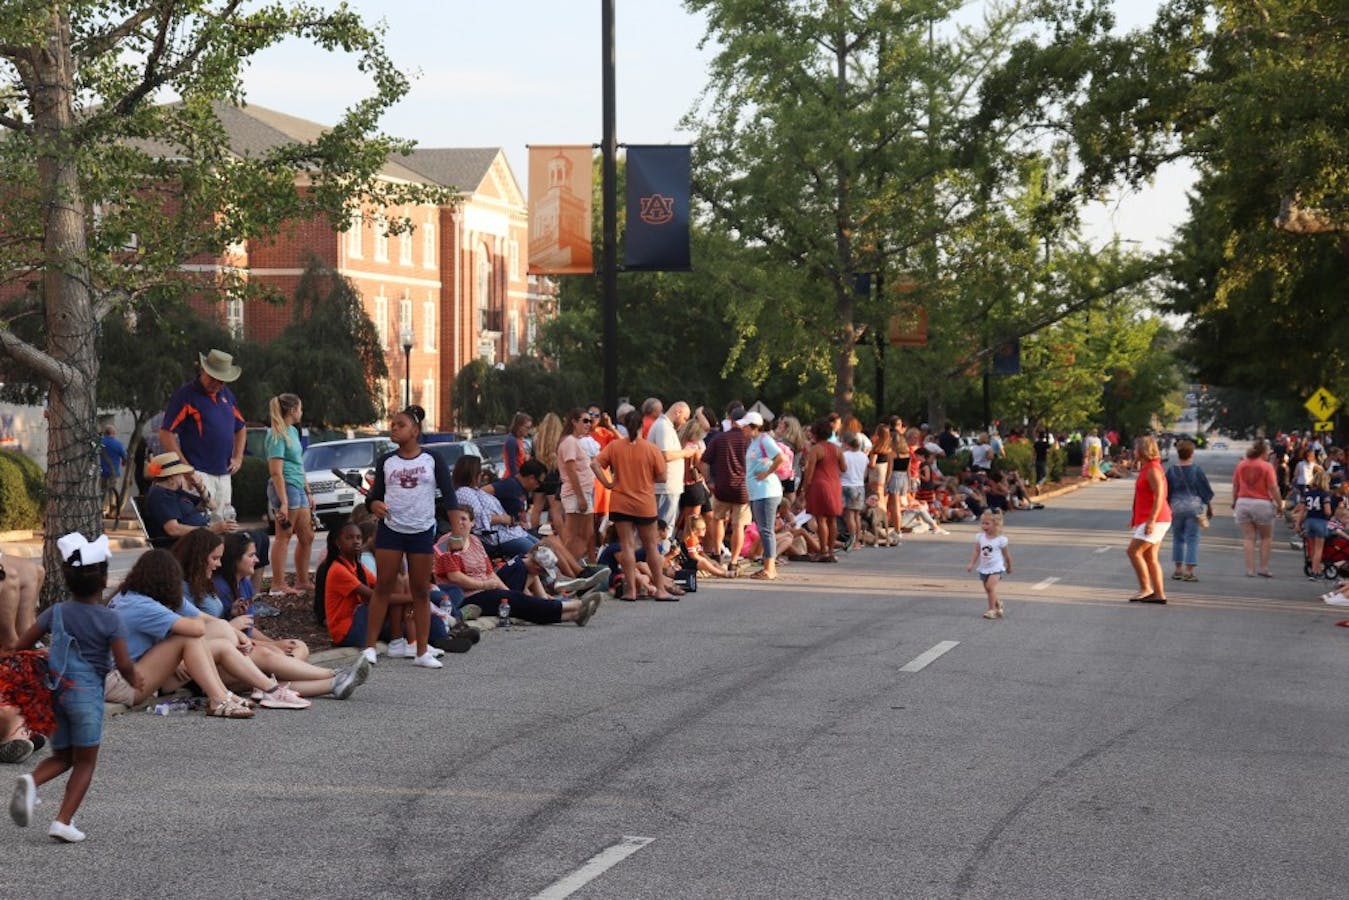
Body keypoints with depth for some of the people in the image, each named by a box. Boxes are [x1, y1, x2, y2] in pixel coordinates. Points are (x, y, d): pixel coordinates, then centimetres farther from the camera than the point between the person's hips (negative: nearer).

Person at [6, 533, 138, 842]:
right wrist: (134, 680, 10)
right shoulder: (110, 619, -8)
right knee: (85, 762, 8)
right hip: (87, 693, -4)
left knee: (61, 756, 18)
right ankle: (64, 821, -2)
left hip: (55, 689, 4)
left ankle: (31, 781, -13)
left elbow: (21, 645, 5)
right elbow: (123, 664, -11)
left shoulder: (56, 612, 4)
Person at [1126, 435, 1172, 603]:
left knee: (1134, 551, -12)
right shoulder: (1147, 468, 17)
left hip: (1155, 520, -10)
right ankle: (1159, 594, 6)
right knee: (1150, 557, 8)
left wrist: (1151, 520, -27)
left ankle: (1145, 588, -10)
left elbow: (1159, 496, -22)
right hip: (1147, 519, 10)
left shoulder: (1153, 470, -14)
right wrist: (1136, 518, 25)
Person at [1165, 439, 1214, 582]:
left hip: (1176, 507, 2)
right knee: (1192, 539, 1)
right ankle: (1189, 571, -3)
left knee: (1178, 538, 14)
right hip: (1194, 506, -2)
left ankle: (1178, 569, 14)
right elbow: (1206, 491, -1)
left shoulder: (1171, 470, -2)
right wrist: (1210, 507, 11)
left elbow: (1166, 493, 4)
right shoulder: (1196, 469, -6)